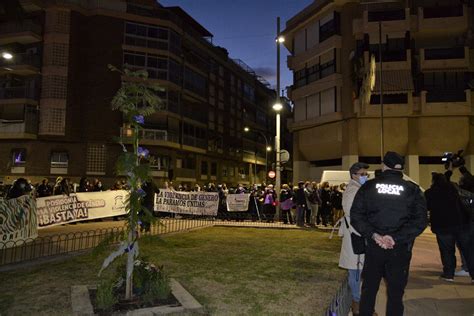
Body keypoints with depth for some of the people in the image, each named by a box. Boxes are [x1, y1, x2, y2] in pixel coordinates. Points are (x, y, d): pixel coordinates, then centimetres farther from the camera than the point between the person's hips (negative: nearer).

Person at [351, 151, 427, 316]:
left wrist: (373, 235, -10)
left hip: (374, 246, 1)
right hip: (401, 248, 0)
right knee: (395, 292, 12)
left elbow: (356, 216, -7)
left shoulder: (369, 186, -2)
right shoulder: (412, 189, -2)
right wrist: (396, 238, -14)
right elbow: (420, 220, -10)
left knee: (369, 289, 14)